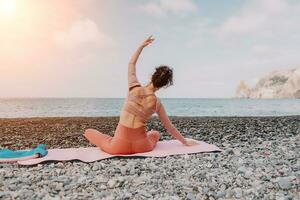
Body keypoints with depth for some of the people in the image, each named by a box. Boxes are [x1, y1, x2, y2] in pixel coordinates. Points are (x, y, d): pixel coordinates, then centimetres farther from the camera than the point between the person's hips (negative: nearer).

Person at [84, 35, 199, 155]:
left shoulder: (134, 89, -6)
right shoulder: (157, 103, -4)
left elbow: (131, 64, 11)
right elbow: (170, 128, 7)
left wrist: (142, 46, 19)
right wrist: (185, 141, 20)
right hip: (141, 146, 1)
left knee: (88, 132, 20)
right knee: (156, 134, 37)